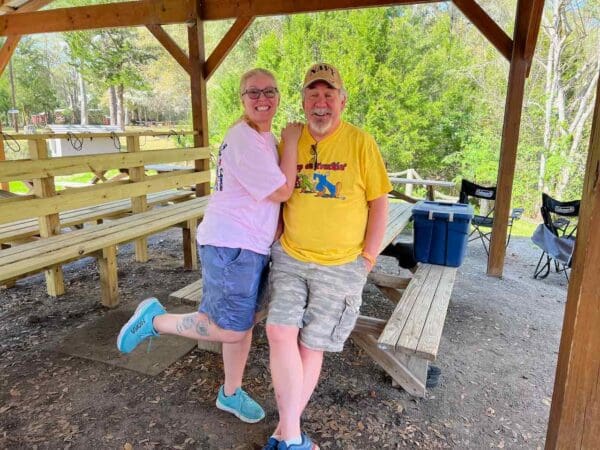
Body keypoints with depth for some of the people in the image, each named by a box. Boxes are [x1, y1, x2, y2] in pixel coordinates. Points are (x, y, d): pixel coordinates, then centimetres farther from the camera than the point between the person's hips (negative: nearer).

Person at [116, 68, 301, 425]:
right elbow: (281, 191, -18)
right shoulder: (244, 139, -18)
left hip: (252, 246, 10)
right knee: (231, 328, -3)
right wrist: (291, 143, -11)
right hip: (230, 246, -10)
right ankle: (155, 319, 15)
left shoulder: (266, 138, 15)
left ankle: (231, 394, 36)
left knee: (243, 323, 18)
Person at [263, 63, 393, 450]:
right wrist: (279, 242, 7)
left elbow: (379, 203, -3)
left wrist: (368, 258, -5)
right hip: (290, 257, 3)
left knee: (311, 346, 5)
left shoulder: (360, 143, -7)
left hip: (340, 266, -2)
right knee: (281, 333, -11)